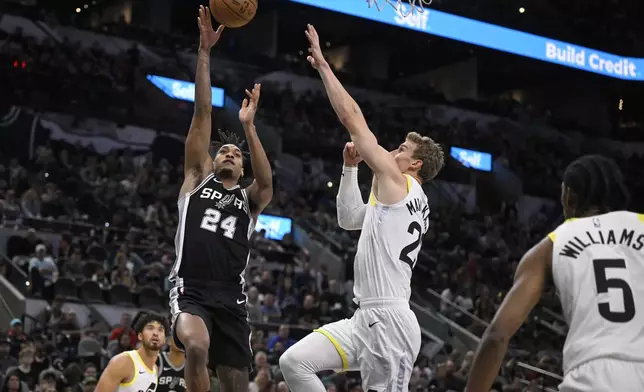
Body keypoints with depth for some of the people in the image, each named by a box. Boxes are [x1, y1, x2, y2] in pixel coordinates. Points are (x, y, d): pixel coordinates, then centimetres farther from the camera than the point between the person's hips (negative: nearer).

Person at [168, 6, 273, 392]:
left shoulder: (250, 199, 17)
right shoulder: (198, 179, 14)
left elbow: (267, 180, -8)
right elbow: (203, 113, 6)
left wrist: (249, 127, -16)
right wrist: (205, 52, 0)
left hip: (231, 297, 3)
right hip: (191, 290, -2)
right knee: (196, 348, -33)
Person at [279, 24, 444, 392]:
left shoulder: (398, 182, -5)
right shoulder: (411, 201, 21)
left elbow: (351, 116, -5)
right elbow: (350, 219, 32)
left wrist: (322, 64, 3)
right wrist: (350, 167, 24)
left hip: (388, 320, -9)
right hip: (368, 318, 9)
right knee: (294, 362, 1)